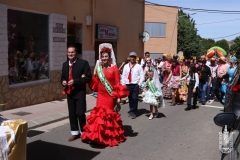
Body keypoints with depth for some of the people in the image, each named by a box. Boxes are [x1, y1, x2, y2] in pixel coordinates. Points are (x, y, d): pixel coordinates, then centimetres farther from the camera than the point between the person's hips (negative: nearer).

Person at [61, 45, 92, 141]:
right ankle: (75, 133, 24)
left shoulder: (83, 63, -8)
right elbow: (63, 77, 21)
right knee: (72, 113, 11)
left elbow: (88, 77, -13)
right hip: (69, 92, 6)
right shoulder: (65, 64, 12)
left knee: (80, 113, -6)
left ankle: (83, 132, 15)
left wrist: (75, 81, -21)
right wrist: (63, 82, -3)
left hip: (80, 92, -6)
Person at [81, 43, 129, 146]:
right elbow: (96, 83, 11)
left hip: (110, 96, -4)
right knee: (99, 114, 2)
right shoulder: (99, 68, 9)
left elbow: (118, 83, -8)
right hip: (101, 95, 4)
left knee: (109, 114, 2)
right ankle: (99, 136, 14)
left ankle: (109, 136, 17)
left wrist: (118, 97, -12)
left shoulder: (114, 68, -6)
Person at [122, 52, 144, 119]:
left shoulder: (138, 66, 2)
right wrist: (123, 84, 4)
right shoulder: (126, 66, 11)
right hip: (128, 85, 3)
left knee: (135, 98, -6)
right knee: (130, 98, 10)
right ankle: (131, 111, 24)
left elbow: (142, 76, 0)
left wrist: (139, 83, -8)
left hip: (135, 85, -3)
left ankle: (133, 112, 5)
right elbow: (123, 76, 11)